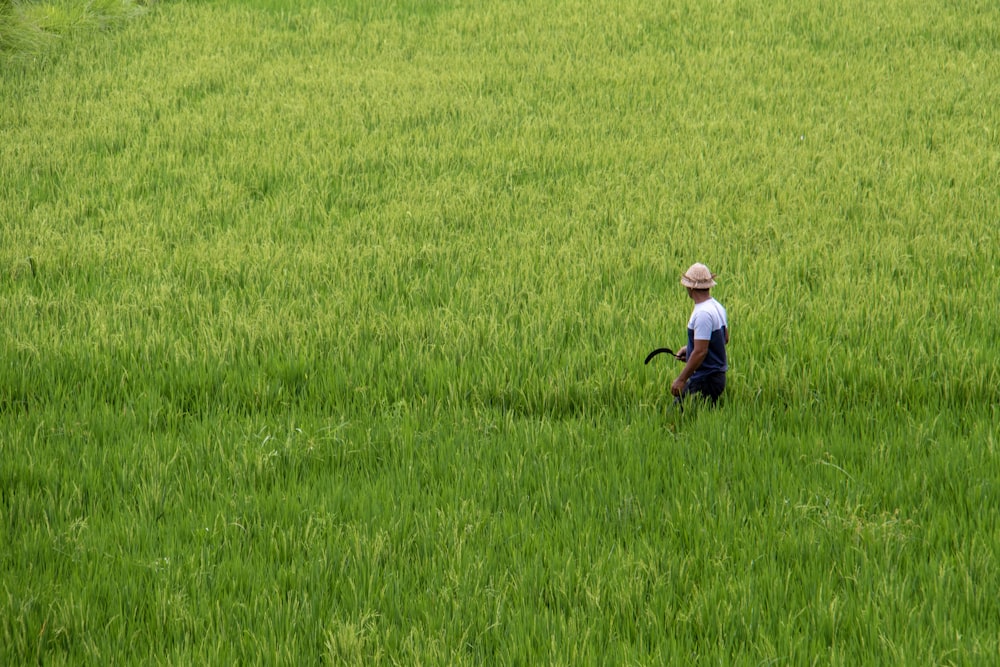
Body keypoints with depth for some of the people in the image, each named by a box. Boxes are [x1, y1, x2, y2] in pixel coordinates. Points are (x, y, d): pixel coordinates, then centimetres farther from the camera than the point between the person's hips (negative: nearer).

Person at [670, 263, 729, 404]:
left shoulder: (703, 314, -21)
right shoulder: (718, 307, 11)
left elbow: (700, 352, -24)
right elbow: (725, 339, 23)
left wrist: (681, 379, -19)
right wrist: (690, 349, 23)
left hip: (705, 381, -10)